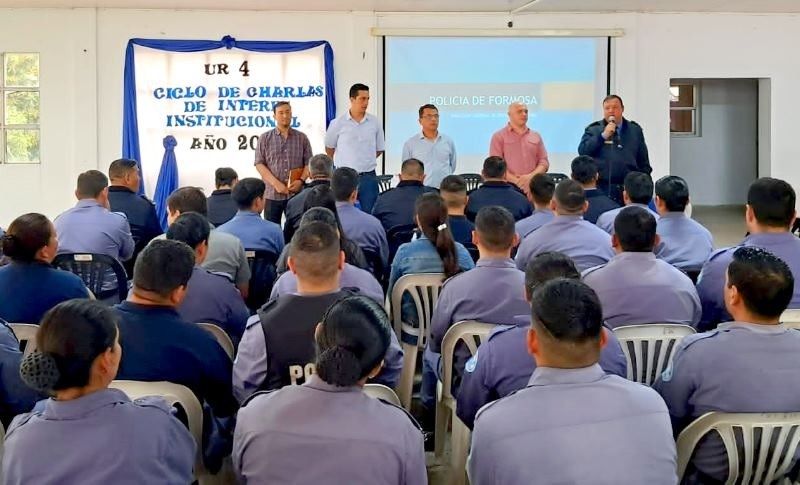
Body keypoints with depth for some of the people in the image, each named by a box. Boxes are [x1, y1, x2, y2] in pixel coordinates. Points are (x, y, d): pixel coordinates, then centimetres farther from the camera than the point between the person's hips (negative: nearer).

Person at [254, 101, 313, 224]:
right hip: (272, 194, -1)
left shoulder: (302, 138, 8)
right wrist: (276, 183, -12)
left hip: (296, 194, 1)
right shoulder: (265, 138, 4)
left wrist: (301, 180, -11)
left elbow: (309, 163, 7)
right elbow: (259, 164, -1)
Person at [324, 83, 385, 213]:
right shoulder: (338, 123, -3)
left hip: (368, 178, 1)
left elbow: (379, 149, 14)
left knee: (369, 214, 3)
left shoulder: (375, 123, 2)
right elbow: (329, 148, 10)